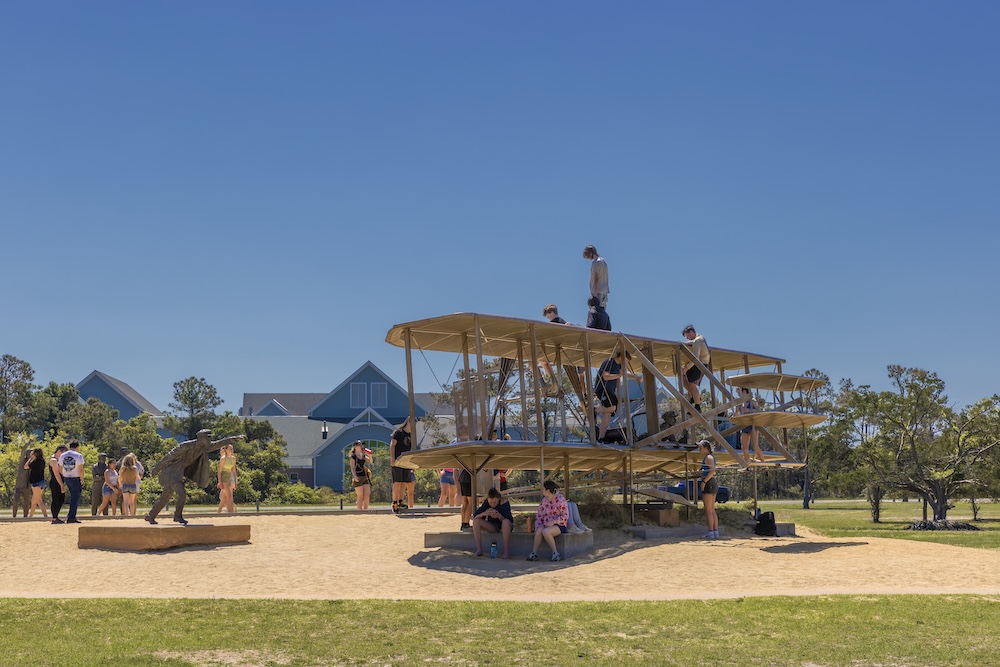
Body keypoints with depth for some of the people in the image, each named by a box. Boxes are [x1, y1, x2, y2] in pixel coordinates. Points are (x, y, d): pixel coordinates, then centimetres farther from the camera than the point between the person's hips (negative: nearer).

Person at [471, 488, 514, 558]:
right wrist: (485, 513, -35)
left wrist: (499, 516, -47)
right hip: (493, 526, 4)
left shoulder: (504, 503, -22)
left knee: (506, 521, -39)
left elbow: (508, 520, -28)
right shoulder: (486, 503, -11)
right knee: (476, 521, -18)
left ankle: (506, 551, -35)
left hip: (504, 526, -4)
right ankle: (479, 549, -18)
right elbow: (475, 516, -16)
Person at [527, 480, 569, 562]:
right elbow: (539, 515, 11)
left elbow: (565, 516, -12)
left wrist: (553, 521, -22)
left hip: (559, 525, -5)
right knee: (539, 530, -28)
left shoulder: (560, 500, -11)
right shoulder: (544, 501, 7)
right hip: (546, 524, 5)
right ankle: (534, 553, -21)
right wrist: (537, 526, -4)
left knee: (545, 531, -33)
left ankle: (555, 553, -20)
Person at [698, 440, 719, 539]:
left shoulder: (709, 457, -11)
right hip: (713, 483, 10)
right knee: (712, 510, 10)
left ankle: (711, 533, -10)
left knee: (708, 510, -9)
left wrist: (704, 481, -21)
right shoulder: (710, 457, 19)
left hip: (708, 483, -10)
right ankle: (716, 532, 10)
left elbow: (712, 471, -22)